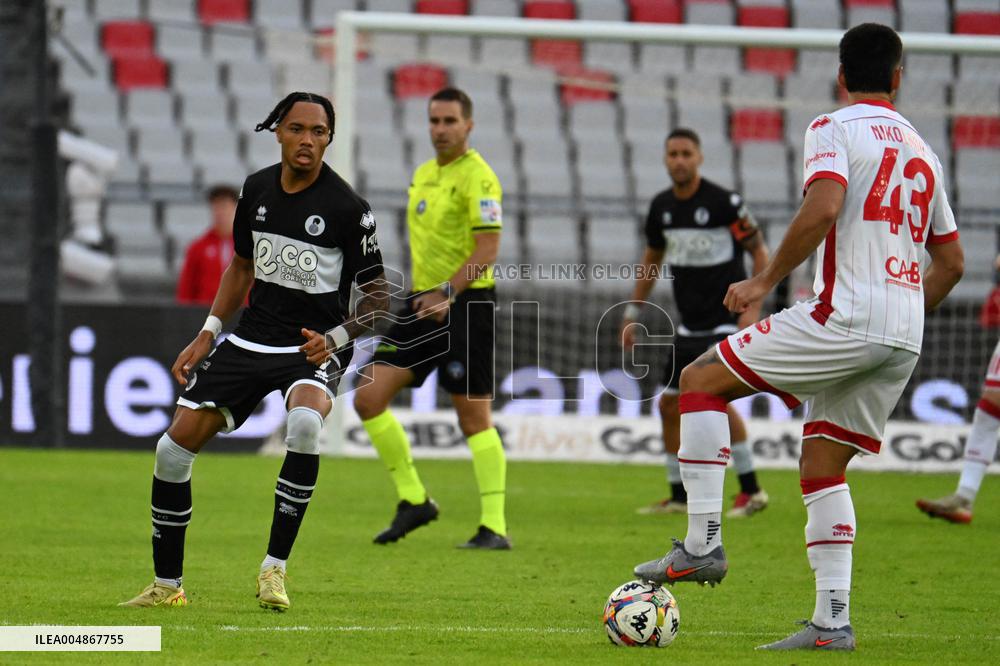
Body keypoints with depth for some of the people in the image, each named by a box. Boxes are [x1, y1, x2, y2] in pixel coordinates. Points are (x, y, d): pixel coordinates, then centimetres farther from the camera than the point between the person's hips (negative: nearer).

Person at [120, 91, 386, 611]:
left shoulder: (347, 208, -12)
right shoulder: (256, 189, 5)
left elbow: (377, 294, -6)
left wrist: (335, 338, -22)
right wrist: (207, 336, 14)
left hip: (314, 348, -5)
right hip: (251, 338, 5)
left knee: (305, 423, -37)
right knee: (174, 447, -4)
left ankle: (274, 569, -26)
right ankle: (167, 585, 13)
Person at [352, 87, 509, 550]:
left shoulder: (477, 176, -11)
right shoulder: (423, 174, 16)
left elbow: (488, 248, -20)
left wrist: (447, 292, -30)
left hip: (465, 304, -8)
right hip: (422, 303, 8)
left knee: (474, 418, -6)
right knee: (368, 398, -2)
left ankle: (494, 527, -3)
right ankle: (413, 500, 8)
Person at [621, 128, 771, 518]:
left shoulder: (724, 203, -13)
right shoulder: (662, 207, 6)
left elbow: (760, 252, -7)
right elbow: (652, 259, 20)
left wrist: (753, 308, -15)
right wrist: (632, 313, 18)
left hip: (727, 320, -7)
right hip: (690, 324, 7)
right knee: (670, 403, 6)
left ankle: (751, 490, -9)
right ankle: (679, 496, 18)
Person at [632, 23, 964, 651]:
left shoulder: (835, 129, -1)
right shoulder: (923, 152, 21)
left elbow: (823, 206, -20)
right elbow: (951, 261, 24)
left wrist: (765, 281, -11)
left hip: (846, 318, -7)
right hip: (905, 340, 7)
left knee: (701, 380, 6)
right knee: (823, 467, 15)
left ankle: (702, 543, -4)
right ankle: (832, 619, 5)